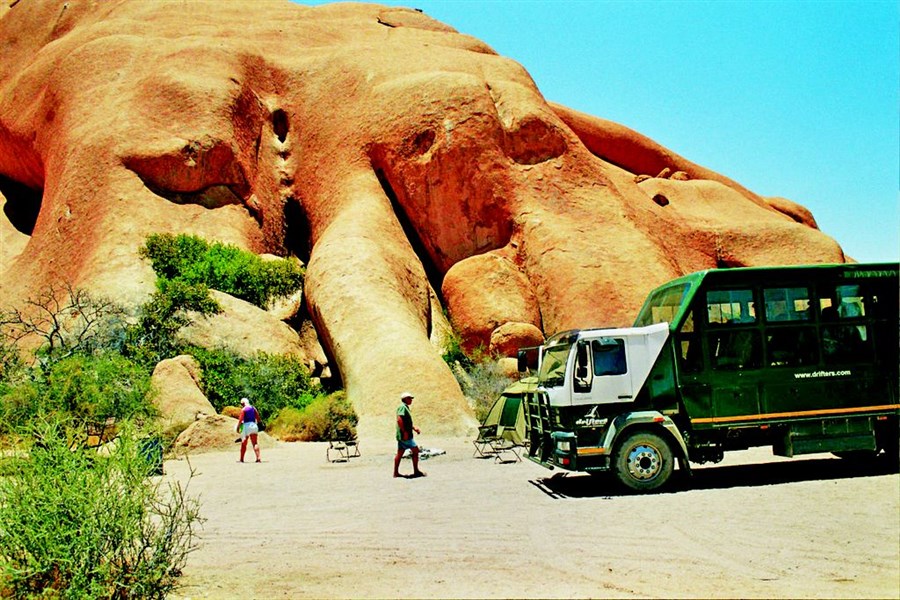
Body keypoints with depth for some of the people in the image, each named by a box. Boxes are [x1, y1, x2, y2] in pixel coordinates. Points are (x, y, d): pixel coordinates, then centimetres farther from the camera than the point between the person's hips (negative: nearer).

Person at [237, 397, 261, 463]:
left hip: (246, 426, -4)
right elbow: (258, 418, 9)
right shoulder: (253, 408, 10)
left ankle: (241, 459, 14)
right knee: (255, 443, 2)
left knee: (243, 444, 7)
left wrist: (238, 427, -4)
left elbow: (240, 419, -13)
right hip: (254, 425, 4)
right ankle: (258, 458, -10)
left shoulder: (243, 409, -6)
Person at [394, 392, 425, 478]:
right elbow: (399, 420, -26)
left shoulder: (405, 407, 19)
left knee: (400, 453, 10)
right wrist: (404, 431, -24)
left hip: (402, 436, 10)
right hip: (405, 435, -10)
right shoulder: (402, 407, -13)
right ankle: (416, 471, 2)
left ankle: (396, 473, 14)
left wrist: (414, 428, 18)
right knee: (415, 450, -3)